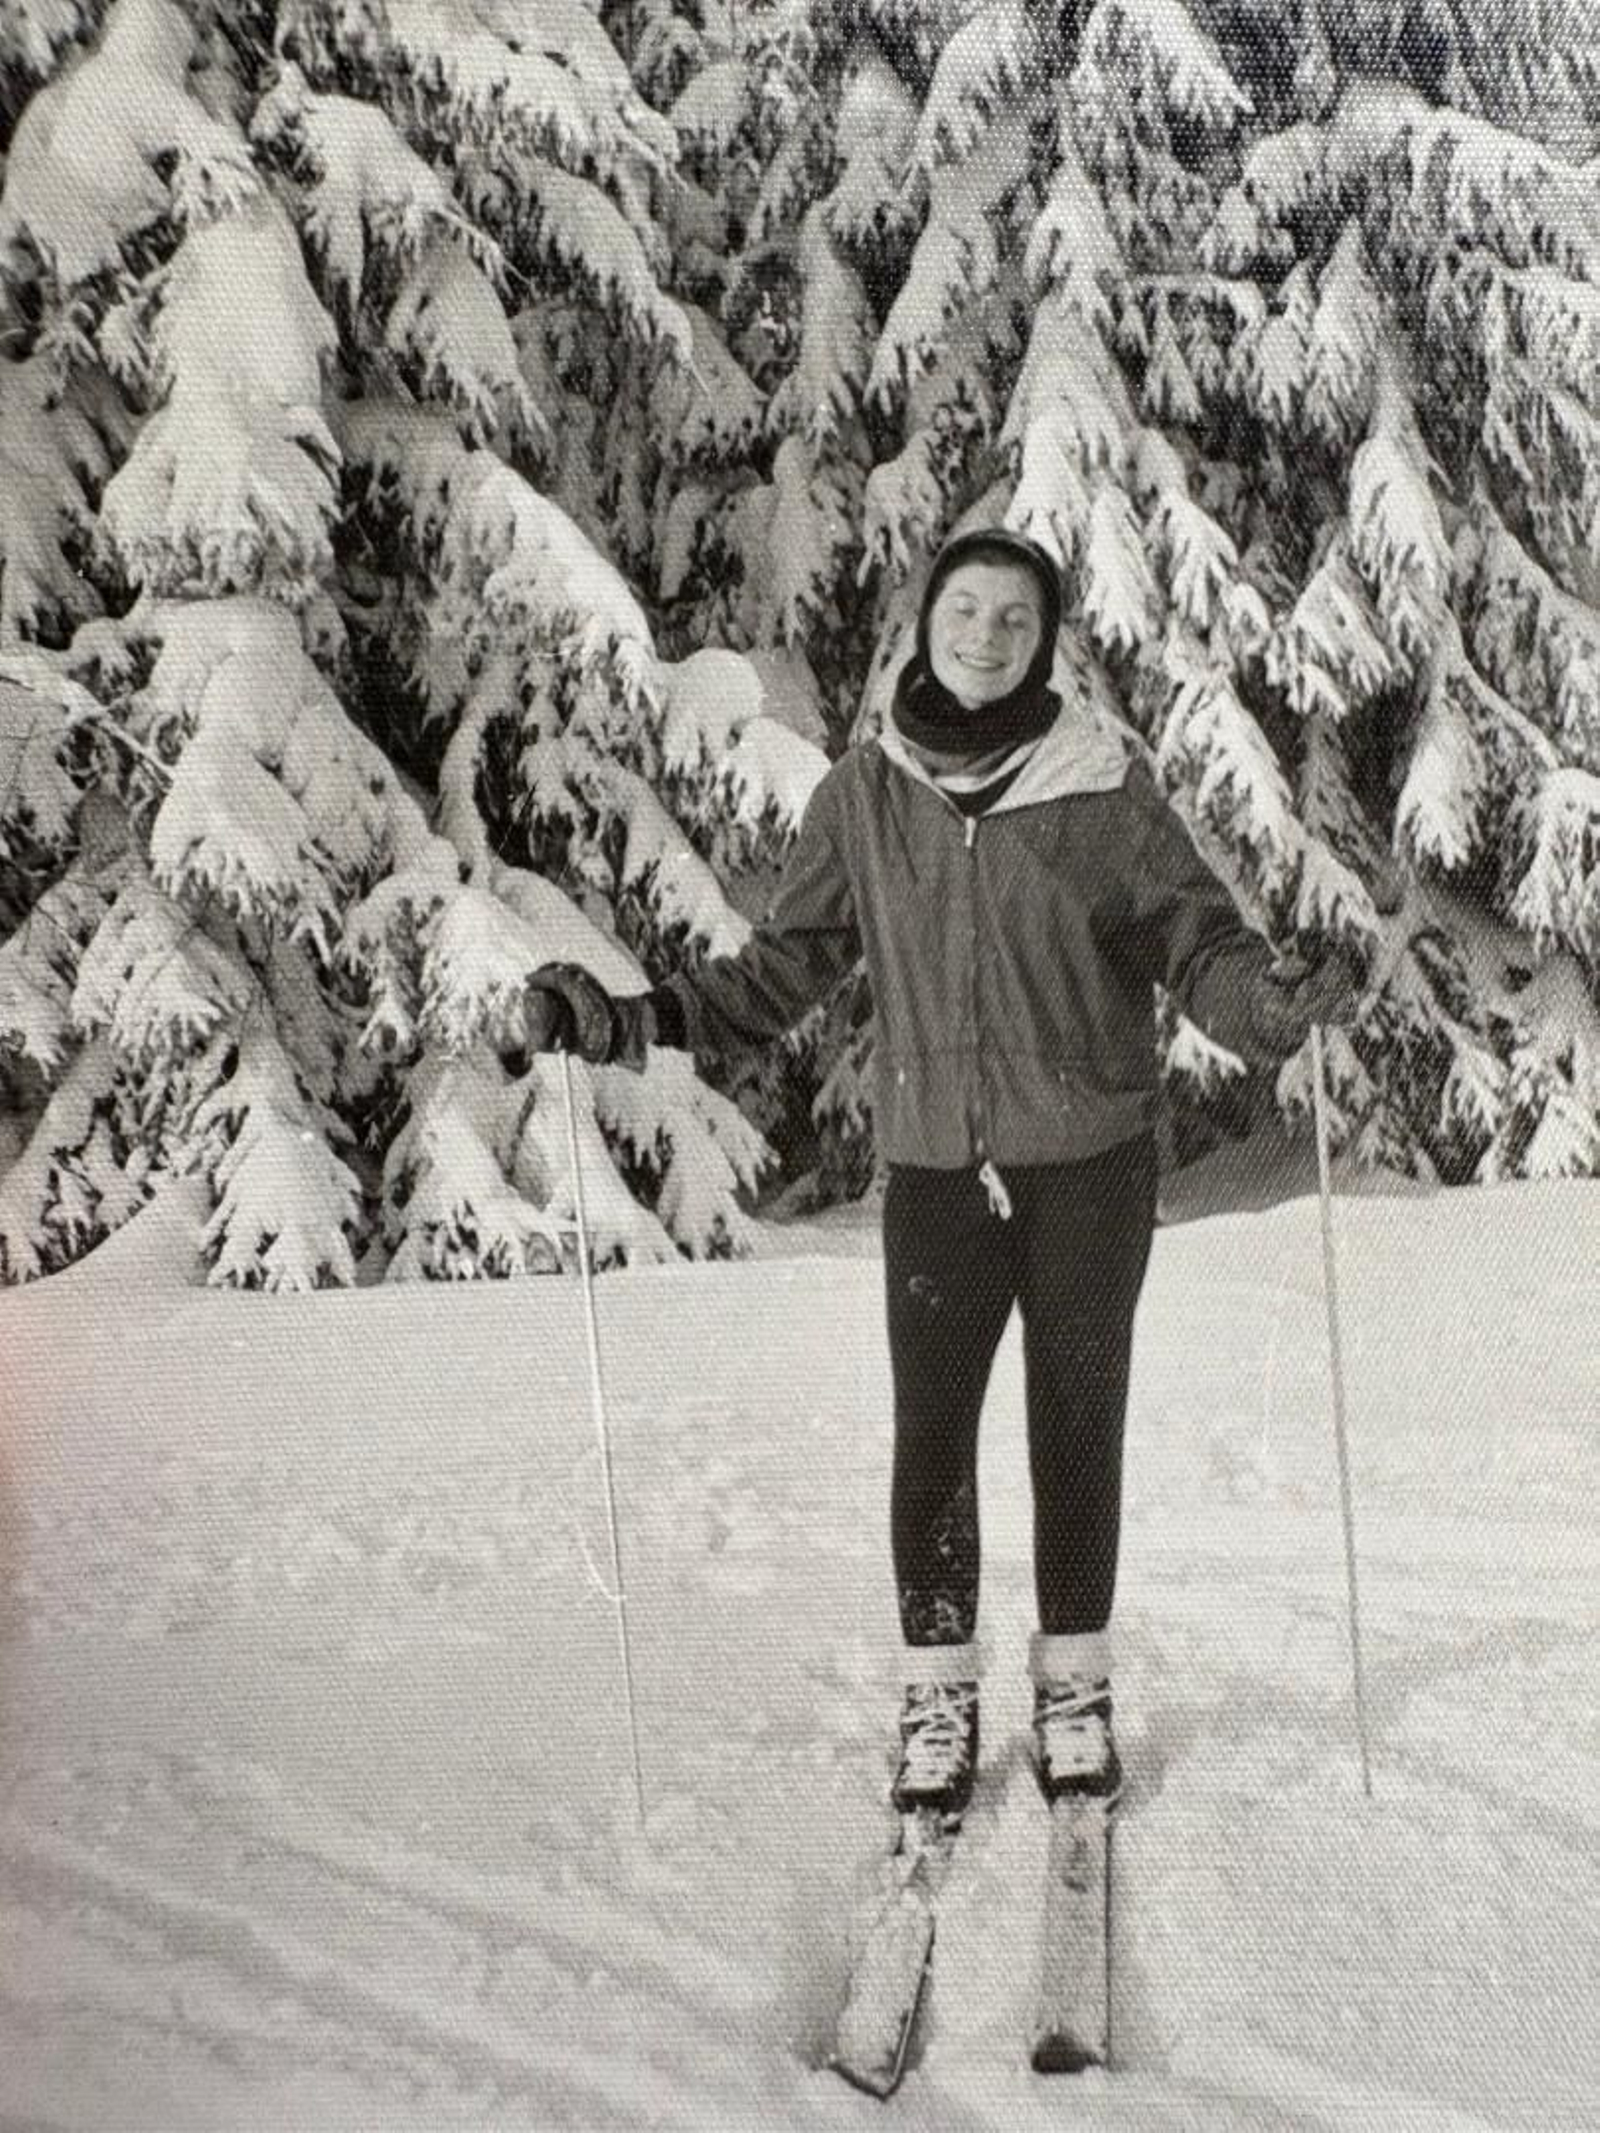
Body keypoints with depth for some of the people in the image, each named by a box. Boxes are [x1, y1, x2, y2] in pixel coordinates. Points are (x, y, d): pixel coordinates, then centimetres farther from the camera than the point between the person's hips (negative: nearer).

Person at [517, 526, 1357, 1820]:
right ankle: (940, 1697, 18)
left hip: (1090, 1162, -1)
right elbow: (788, 968, 6)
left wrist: (1277, 1001, -27)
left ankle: (1075, 1686, 26)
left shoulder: (1104, 788, -5)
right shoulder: (864, 797, 1)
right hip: (936, 1167, 1)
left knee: (1077, 1426, 9)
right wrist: (630, 1021, -6)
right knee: (931, 1433, 2)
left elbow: (1195, 943, -6)